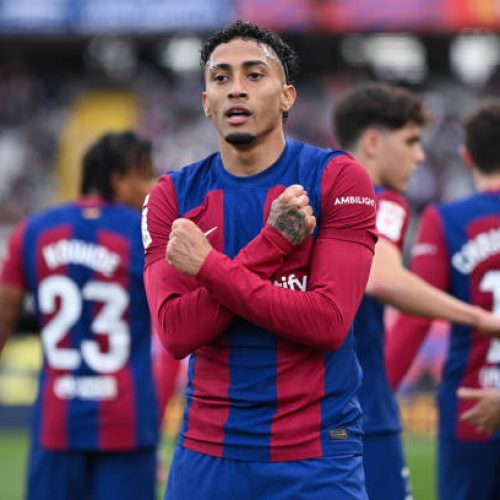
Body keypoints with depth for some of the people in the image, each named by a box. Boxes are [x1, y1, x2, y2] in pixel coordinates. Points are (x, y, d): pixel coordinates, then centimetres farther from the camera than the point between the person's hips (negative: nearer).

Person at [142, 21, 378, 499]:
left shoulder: (337, 178, -4)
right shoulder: (173, 194, 4)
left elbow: (328, 322, -15)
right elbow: (176, 332, -9)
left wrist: (208, 266, -15)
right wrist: (272, 244, -17)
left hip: (316, 458, -2)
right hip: (208, 455, 2)